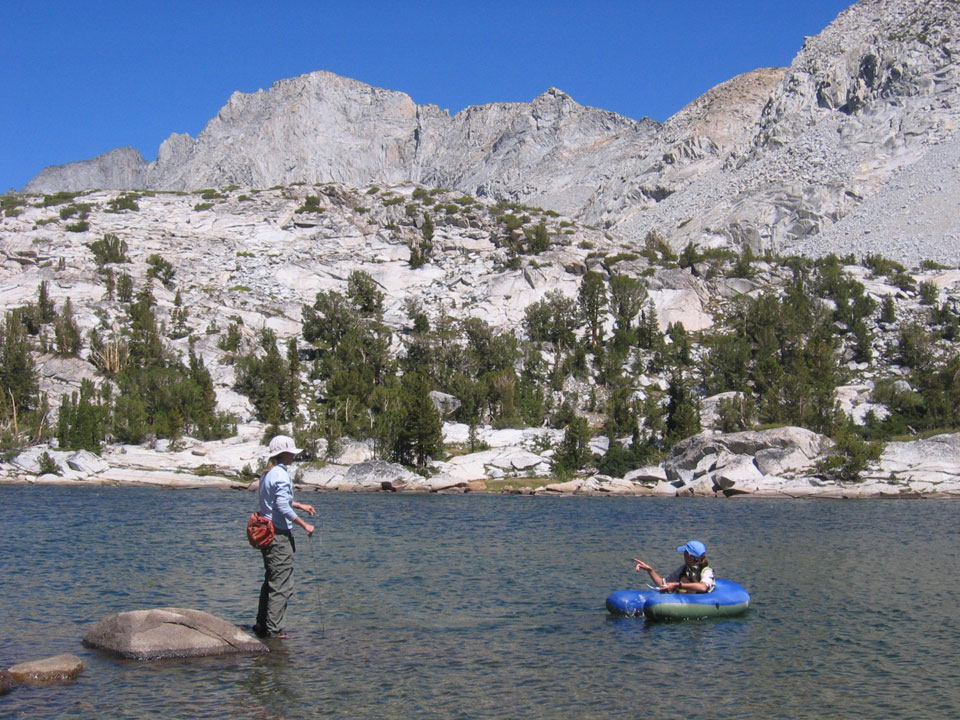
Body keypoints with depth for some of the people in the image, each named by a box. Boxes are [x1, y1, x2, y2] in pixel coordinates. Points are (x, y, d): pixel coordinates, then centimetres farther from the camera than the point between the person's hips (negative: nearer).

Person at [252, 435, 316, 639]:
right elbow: (283, 508, -22)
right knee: (282, 585, -6)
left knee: (270, 582, 18)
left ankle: (262, 626, 24)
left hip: (267, 534, 10)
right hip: (279, 535, -10)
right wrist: (304, 525, -15)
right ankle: (274, 631, -5)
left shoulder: (267, 474, 13)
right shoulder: (281, 475, -17)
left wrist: (300, 505, 29)